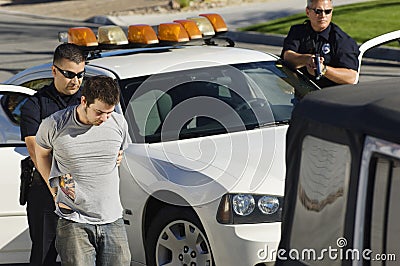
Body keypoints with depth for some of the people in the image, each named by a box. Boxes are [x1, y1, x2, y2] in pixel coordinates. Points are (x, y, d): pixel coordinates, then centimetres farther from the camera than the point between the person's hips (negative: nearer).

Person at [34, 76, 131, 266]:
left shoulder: (118, 122, 0)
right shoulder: (54, 125, -7)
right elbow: (41, 154, 13)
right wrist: (55, 191, 10)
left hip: (113, 221, 3)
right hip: (74, 223, -3)